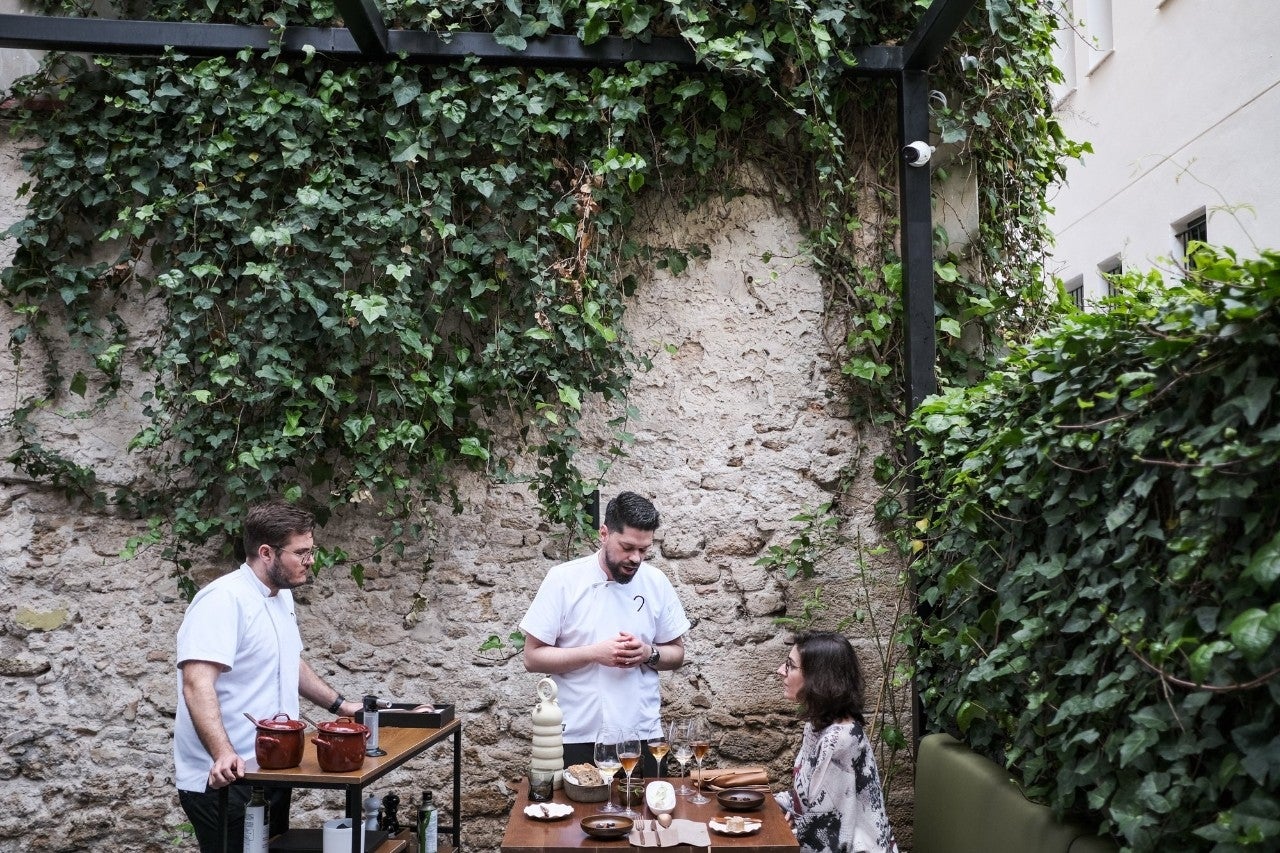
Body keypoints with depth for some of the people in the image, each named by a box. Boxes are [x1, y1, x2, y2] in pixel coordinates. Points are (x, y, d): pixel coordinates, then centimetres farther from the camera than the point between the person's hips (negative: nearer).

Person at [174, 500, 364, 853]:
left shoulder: (282, 595, 11)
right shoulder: (223, 600, -19)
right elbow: (197, 684, -28)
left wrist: (339, 705, 21)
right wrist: (223, 754, -39)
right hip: (224, 778, -9)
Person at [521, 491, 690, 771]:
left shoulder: (657, 583, 0)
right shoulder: (562, 580, -8)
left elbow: (677, 654, 9)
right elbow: (533, 657, -8)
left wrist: (649, 653, -12)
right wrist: (594, 653, -19)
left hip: (642, 736, 3)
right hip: (577, 738, -2)